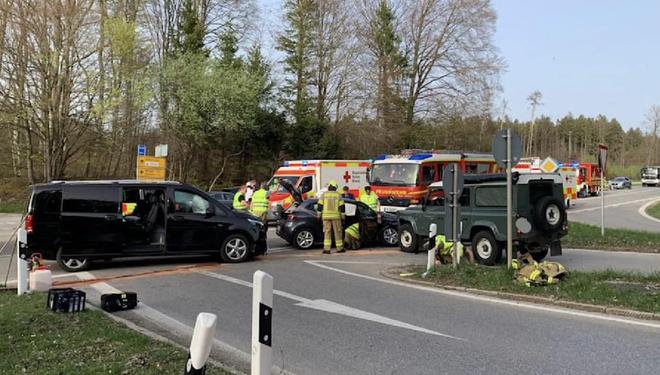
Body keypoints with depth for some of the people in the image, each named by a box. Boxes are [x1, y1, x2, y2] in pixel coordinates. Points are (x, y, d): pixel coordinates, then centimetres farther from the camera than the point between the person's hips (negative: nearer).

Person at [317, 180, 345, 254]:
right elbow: (342, 207, -1)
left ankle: (326, 249, -7)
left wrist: (319, 215, 7)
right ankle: (339, 248, 16)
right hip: (336, 216, 0)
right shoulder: (338, 195, 0)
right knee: (337, 232, 9)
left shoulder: (324, 194, 1)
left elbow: (319, 206, -1)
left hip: (326, 216, 0)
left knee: (327, 232, 1)